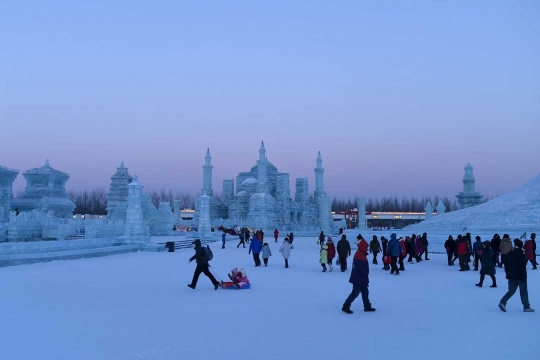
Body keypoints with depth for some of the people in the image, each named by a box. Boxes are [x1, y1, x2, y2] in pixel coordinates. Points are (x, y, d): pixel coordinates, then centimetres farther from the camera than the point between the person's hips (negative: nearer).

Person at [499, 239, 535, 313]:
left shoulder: (509, 254, 5)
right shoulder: (521, 255, -15)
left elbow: (506, 265, 11)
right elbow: (523, 267, -17)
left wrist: (507, 275, 18)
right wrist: (524, 277, -11)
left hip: (511, 277, 6)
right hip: (520, 277, -6)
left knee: (511, 291, 12)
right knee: (524, 292, 6)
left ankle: (502, 302, -4)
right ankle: (526, 307, 13)